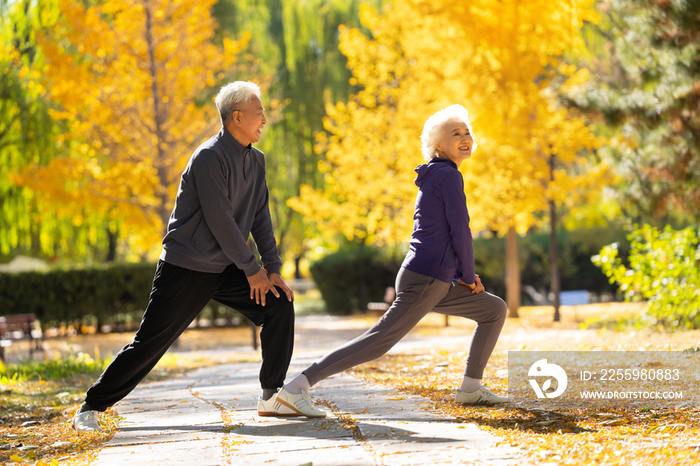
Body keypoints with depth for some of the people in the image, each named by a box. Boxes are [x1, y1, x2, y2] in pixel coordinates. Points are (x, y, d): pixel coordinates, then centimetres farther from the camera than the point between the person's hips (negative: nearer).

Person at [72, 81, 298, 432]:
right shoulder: (209, 158, -18)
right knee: (150, 343, -7)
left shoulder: (255, 160, 9)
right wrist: (251, 269, -14)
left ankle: (272, 396, 2)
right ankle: (91, 407, 5)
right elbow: (219, 220, -20)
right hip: (186, 268, -7)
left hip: (224, 269, 7)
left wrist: (273, 268, 0)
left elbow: (260, 216, 10)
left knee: (279, 303, -6)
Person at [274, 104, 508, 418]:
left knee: (495, 310, 16)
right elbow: (460, 231, -13)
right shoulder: (448, 175, -10)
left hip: (437, 284, 10)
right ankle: (297, 387, -17)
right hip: (425, 279, -10)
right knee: (379, 341, -14)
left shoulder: (434, 177, 19)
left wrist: (462, 273, 15)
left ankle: (471, 387, 15)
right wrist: (468, 276, -1)